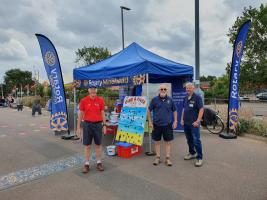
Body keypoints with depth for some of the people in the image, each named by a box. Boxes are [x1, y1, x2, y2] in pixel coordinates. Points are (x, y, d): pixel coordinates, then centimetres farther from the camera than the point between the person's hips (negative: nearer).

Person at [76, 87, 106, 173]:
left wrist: (104, 125, 1)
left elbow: (102, 113, 4)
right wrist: (78, 127, 0)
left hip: (98, 124, 1)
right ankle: (86, 164, 18)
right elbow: (80, 114, 1)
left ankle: (99, 162, 24)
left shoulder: (100, 100, -1)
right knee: (87, 145, 6)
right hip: (87, 125, -1)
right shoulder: (84, 101, -3)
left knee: (98, 144, 10)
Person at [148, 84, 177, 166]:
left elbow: (174, 110, 11)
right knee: (157, 142, 9)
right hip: (157, 124, 0)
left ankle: (168, 158, 19)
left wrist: (175, 121, 4)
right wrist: (150, 121, -1)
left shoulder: (170, 100, 1)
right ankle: (157, 158, 23)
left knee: (168, 142, 7)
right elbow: (149, 111, 3)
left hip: (167, 125, 1)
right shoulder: (154, 99, -4)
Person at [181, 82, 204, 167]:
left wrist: (198, 121, -17)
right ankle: (192, 153, 32)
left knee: (196, 141, -5)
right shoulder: (185, 98, 11)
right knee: (189, 140, 16)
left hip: (194, 123, -6)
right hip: (186, 123, 7)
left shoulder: (197, 97, -8)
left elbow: (201, 109, -12)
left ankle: (199, 158, 5)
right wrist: (182, 119, 10)